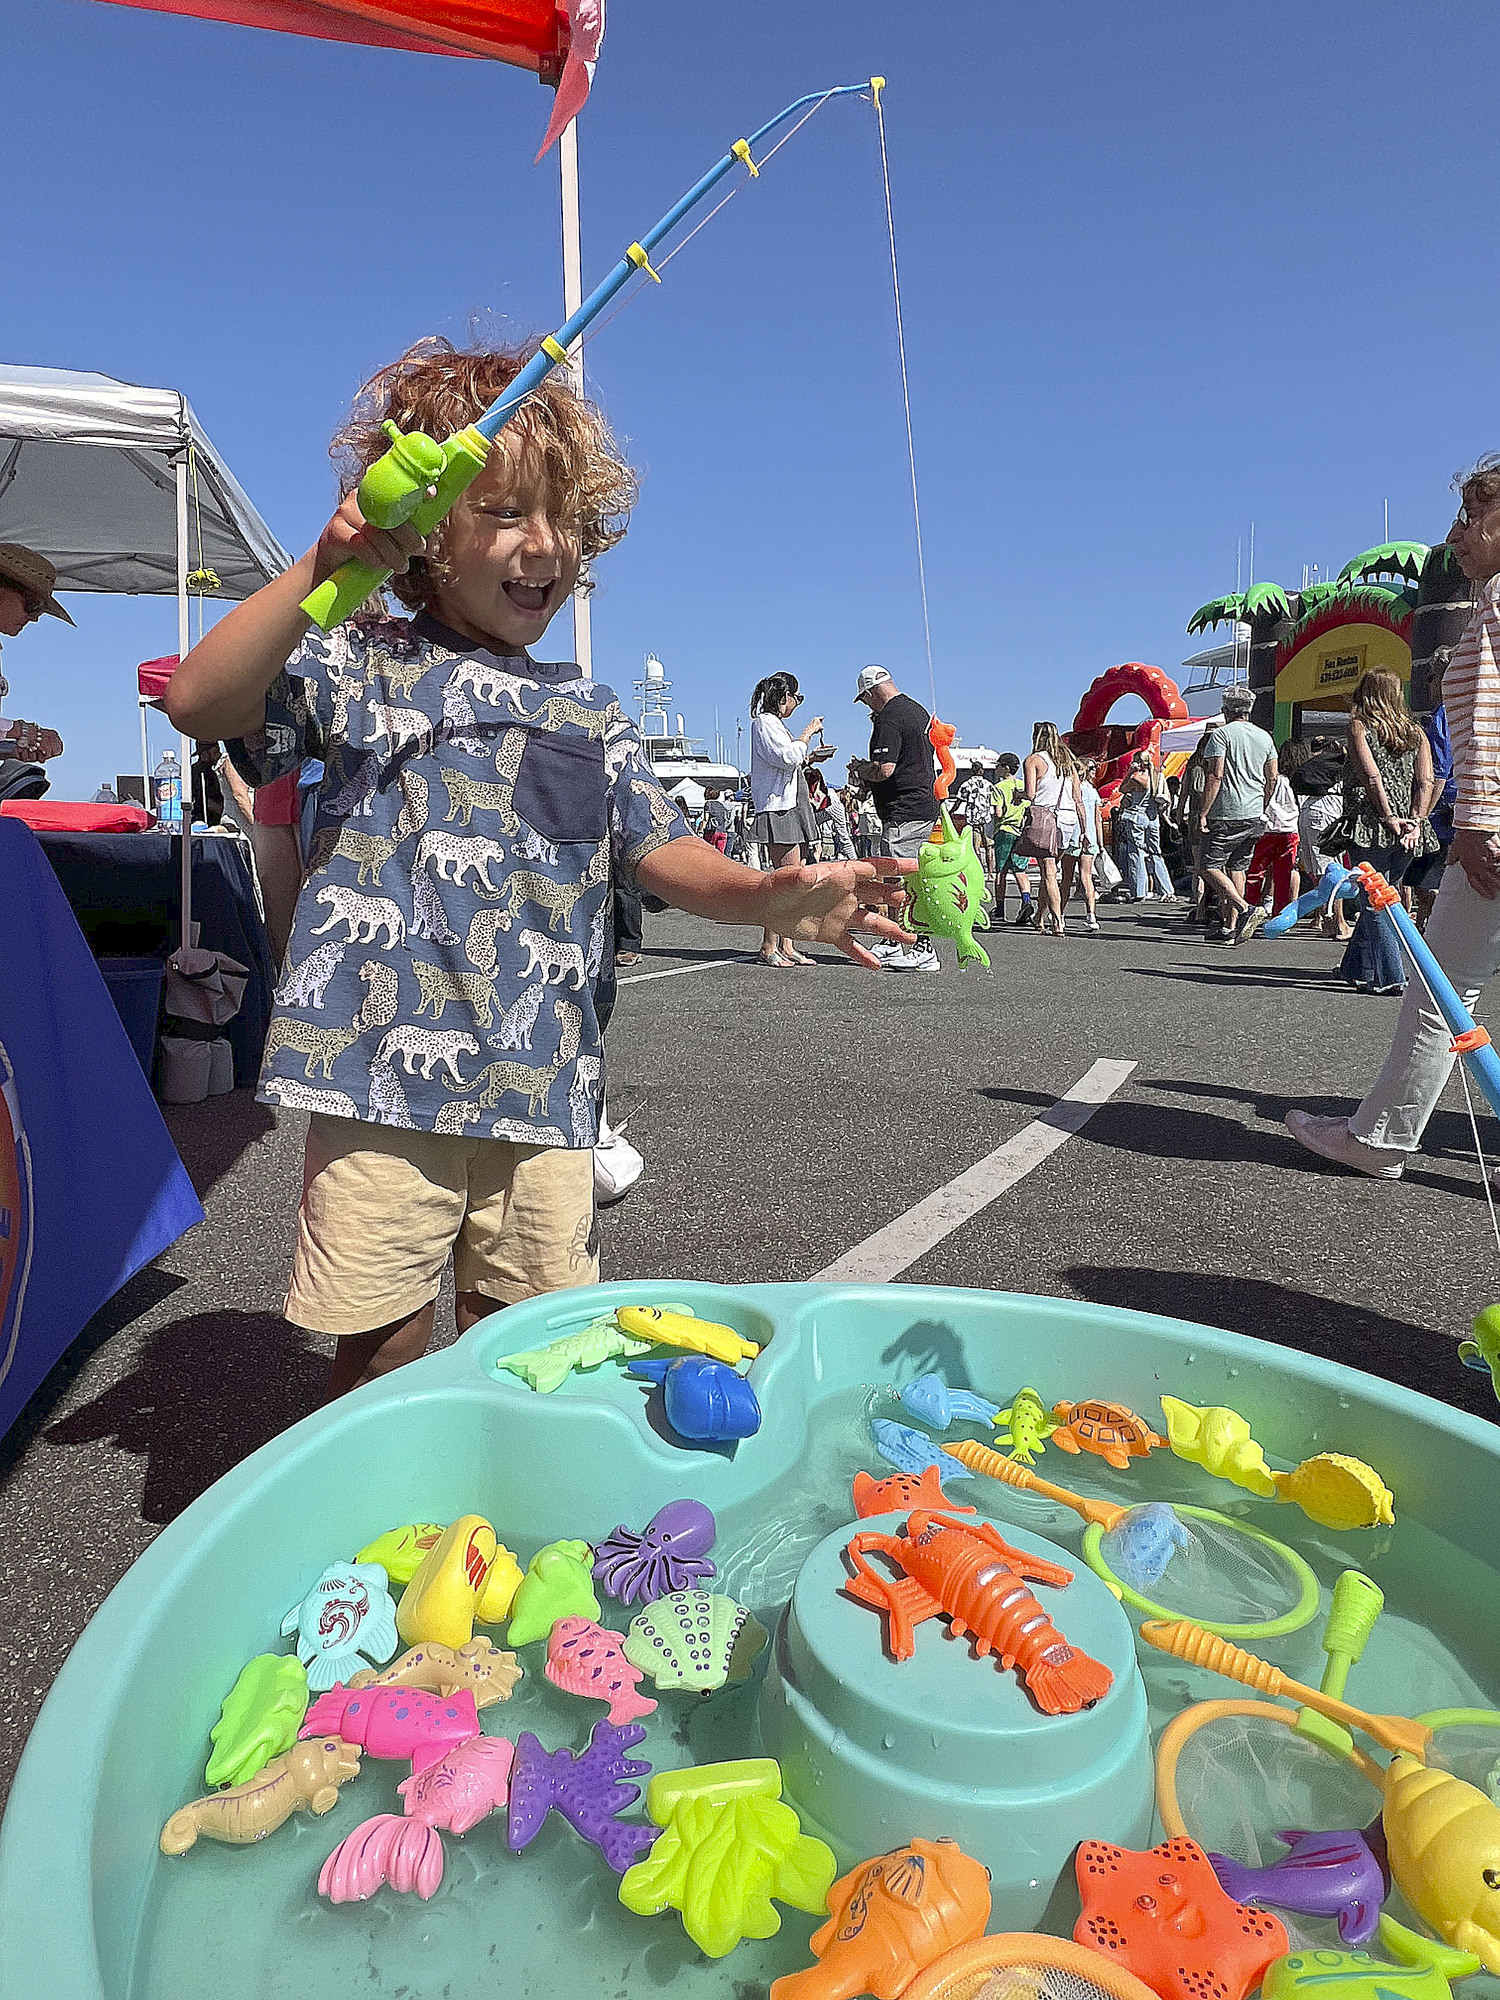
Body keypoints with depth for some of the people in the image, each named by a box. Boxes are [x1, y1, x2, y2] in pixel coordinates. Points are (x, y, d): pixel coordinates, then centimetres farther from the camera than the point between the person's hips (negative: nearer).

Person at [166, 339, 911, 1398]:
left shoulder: (589, 714, 14)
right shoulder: (357, 665, 4)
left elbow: (663, 852, 4)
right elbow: (198, 702, -11)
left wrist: (772, 895, -16)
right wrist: (325, 568, -19)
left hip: (545, 1093, 4)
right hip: (385, 1081, -3)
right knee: (384, 1359, 5)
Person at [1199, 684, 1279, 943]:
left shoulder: (1221, 733, -7)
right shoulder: (1264, 737, 13)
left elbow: (1215, 776, -15)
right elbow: (1272, 778, 13)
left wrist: (1204, 813, -13)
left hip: (1226, 815, -7)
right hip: (1254, 816, 7)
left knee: (1210, 868, -3)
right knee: (1237, 868, 11)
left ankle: (1246, 909, -20)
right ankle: (1230, 929, 10)